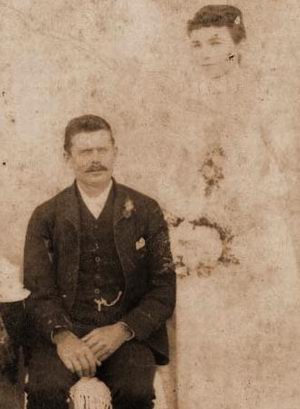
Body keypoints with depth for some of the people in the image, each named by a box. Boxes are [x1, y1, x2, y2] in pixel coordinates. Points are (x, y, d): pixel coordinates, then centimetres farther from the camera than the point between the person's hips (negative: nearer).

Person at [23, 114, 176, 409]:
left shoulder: (146, 211, 8)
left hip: (129, 332, 0)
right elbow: (37, 291, 3)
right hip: (64, 330, 0)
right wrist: (61, 335, -18)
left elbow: (164, 290, 5)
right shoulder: (46, 217, 9)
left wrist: (122, 330, -12)